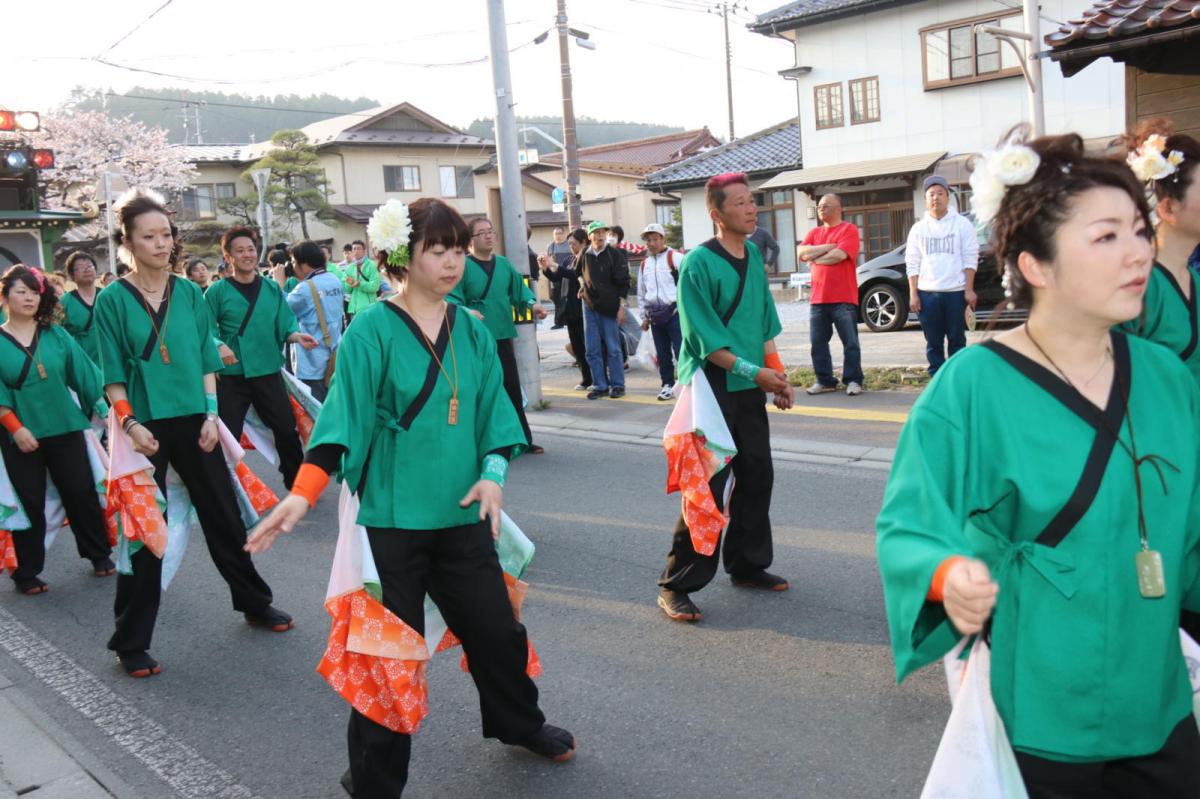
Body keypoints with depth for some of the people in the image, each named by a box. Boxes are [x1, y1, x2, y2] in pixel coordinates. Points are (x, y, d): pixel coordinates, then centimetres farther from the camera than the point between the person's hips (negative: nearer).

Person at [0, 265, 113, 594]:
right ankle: (26, 573, 17)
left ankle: (100, 555, 22)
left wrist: (103, 406, 2)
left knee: (82, 493, 7)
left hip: (65, 428, 2)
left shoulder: (55, 334, 5)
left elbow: (82, 371, 6)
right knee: (30, 503, 5)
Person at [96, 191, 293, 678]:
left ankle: (254, 603, 31)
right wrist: (130, 424, -16)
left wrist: (211, 414, -2)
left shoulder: (188, 292, 4)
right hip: (145, 426, -3)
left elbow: (206, 359, 6)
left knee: (224, 515, 12)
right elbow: (113, 375, -5)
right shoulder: (112, 300, -4)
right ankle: (131, 642, 15)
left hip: (193, 420, 3)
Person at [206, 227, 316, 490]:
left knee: (287, 429, 9)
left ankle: (296, 483, 28)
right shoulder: (217, 291, -3)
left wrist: (297, 336, -15)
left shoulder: (272, 288, 7)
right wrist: (219, 346, -24)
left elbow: (285, 324, 6)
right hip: (231, 376, -3)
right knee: (227, 437, 2)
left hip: (269, 372, 3)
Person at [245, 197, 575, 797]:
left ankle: (519, 724, 45)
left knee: (497, 630, 17)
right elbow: (342, 420, -15)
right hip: (390, 521, -5)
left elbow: (492, 412, 10)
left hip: (462, 517, 5)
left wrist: (492, 473, -6)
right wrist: (302, 496, -25)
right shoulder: (371, 331, -10)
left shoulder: (473, 331, 5)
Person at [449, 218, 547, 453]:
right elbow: (451, 298, -14)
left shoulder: (504, 264, 11)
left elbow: (520, 288, 17)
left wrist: (532, 303, -2)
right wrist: (466, 312, -33)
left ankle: (522, 439, 20)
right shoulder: (462, 266, -8)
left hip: (503, 336, 6)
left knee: (512, 389, 10)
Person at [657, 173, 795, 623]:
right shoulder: (698, 263, -14)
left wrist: (776, 373, 6)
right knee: (707, 488, -6)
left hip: (750, 390, 7)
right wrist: (754, 371, -18)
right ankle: (676, 586, 5)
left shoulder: (754, 255, 9)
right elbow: (706, 339, -17)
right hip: (711, 388, -7)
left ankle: (746, 565, 30)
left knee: (757, 477, 13)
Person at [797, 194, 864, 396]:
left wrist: (814, 258, -2)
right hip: (817, 298, 6)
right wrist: (828, 246, -9)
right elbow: (801, 253, -1)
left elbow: (838, 255, -17)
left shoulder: (849, 229, -2)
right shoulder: (814, 232, 16)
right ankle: (825, 381, 16)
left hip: (844, 299, -6)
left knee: (850, 343, -1)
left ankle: (853, 381, 6)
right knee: (817, 343, 7)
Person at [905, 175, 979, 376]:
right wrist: (913, 294, 0)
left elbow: (970, 259, 1)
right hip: (927, 293, 2)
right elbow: (912, 264, 8)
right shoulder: (918, 228, 10)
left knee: (957, 340, 3)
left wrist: (969, 290, -7)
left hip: (955, 291, -2)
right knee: (933, 343, 4)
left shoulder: (962, 224, 4)